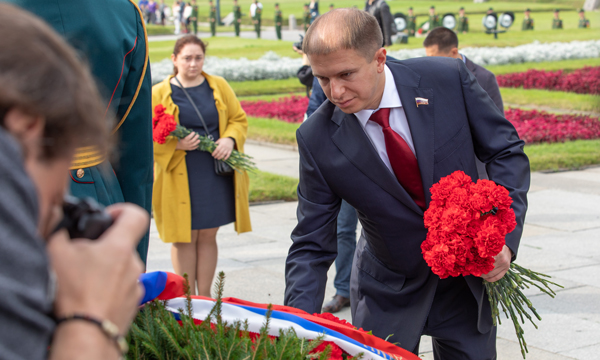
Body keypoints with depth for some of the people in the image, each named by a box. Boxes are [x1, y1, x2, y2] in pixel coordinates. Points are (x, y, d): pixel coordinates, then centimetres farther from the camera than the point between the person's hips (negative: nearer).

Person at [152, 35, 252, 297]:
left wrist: (230, 139, -9)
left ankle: (205, 298, 19)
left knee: (208, 236, 9)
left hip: (217, 174, 3)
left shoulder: (219, 86, 9)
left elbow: (239, 119, 12)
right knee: (184, 238, 2)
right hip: (180, 178, -2)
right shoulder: (159, 93, 0)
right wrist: (176, 145, -19)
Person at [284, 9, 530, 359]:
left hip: (470, 276, 1)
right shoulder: (318, 138, -18)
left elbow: (507, 150, -6)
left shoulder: (448, 78, -18)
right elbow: (312, 247, -13)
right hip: (389, 294, -1)